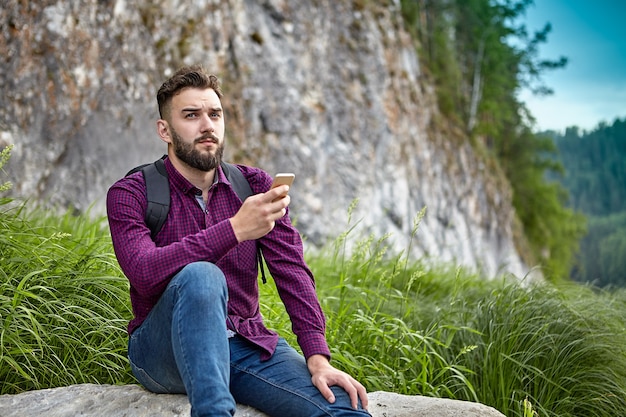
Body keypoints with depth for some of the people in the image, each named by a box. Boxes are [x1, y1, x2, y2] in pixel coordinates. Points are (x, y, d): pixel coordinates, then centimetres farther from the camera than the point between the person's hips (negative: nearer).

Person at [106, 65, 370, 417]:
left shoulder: (255, 186, 7)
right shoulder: (130, 194, -4)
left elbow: (292, 270, -4)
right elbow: (144, 273, -23)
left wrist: (318, 357, -17)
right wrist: (235, 229, -33)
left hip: (248, 345, 3)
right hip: (164, 349, -2)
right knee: (201, 276, -37)